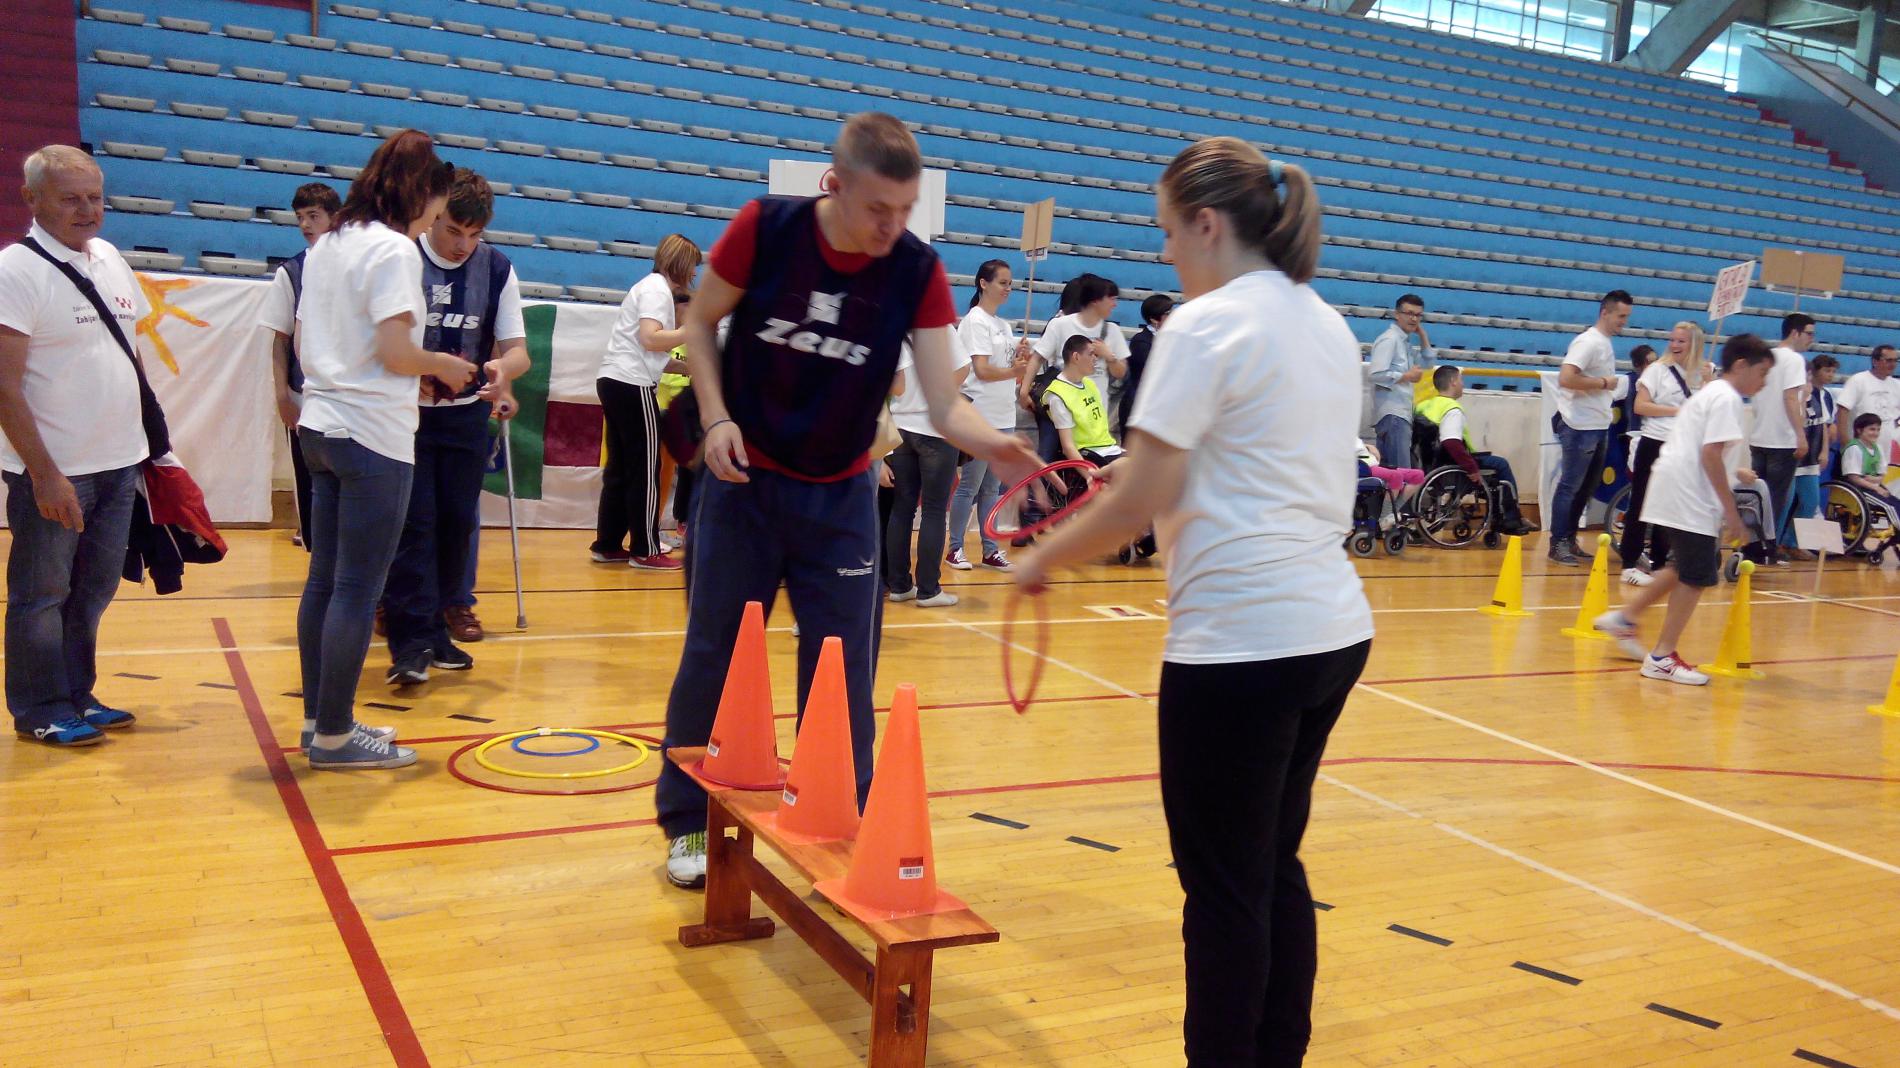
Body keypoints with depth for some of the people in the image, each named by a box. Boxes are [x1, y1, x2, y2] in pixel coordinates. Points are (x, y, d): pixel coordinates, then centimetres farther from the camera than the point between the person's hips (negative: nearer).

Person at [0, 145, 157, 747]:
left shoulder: (108, 257, 9)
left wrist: (150, 439, 13)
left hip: (118, 463, 7)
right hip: (53, 471, -7)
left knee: (94, 588, 15)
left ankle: (77, 696, 27)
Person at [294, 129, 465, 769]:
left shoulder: (327, 244, 14)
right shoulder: (394, 250, -12)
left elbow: (304, 342, 18)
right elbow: (395, 353, -19)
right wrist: (443, 365, -1)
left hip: (320, 426, 9)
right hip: (374, 436, -9)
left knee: (324, 581, 13)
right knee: (358, 590, -2)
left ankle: (318, 719, 22)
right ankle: (335, 736, 4)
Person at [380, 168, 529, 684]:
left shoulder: (497, 269, 0)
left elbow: (518, 348, 0)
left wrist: (503, 369, -24)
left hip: (467, 415, 4)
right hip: (407, 411, -3)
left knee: (458, 521, 6)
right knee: (414, 522, -8)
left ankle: (434, 626, 20)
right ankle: (413, 641, -5)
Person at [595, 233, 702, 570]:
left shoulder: (653, 287, 21)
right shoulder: (657, 289, -8)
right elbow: (649, 339, -21)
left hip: (616, 381, 10)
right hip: (632, 384, -10)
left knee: (621, 469, 12)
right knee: (645, 470, -4)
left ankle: (608, 545, 16)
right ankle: (646, 551, 0)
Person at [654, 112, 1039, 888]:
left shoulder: (917, 273, -14)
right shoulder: (765, 228, -14)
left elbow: (946, 404, -19)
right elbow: (700, 321, 0)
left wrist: (993, 444, -41)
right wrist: (717, 416, -15)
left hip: (841, 498, 1)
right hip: (744, 479, 0)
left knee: (843, 672, 3)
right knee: (713, 655, 8)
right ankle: (688, 823, 26)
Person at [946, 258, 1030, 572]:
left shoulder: (1003, 324, 15)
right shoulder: (975, 321, -8)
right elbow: (982, 370, -18)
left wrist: (1022, 360, -6)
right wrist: (1013, 371, -35)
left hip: (1003, 417, 8)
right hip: (980, 416, -8)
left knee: (992, 487, 10)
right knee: (969, 486, -3)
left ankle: (990, 550, 14)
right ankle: (955, 549, 6)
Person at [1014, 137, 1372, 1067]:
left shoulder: (1206, 326, -12)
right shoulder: (1329, 326, 12)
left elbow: (1137, 503, -15)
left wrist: (1044, 558, -1)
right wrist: (1173, 488, 16)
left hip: (1242, 641, -8)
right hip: (1333, 631, 9)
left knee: (1225, 885, 4)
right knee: (1276, 866, 19)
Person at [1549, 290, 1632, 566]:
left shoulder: (1606, 344, 14)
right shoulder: (1589, 342, -14)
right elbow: (1565, 378, -25)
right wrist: (1604, 383, -17)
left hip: (1599, 428, 9)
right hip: (1581, 428, -9)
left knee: (1587, 487, 13)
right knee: (1570, 487, -4)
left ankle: (1570, 539, 21)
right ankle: (1558, 544, 2)